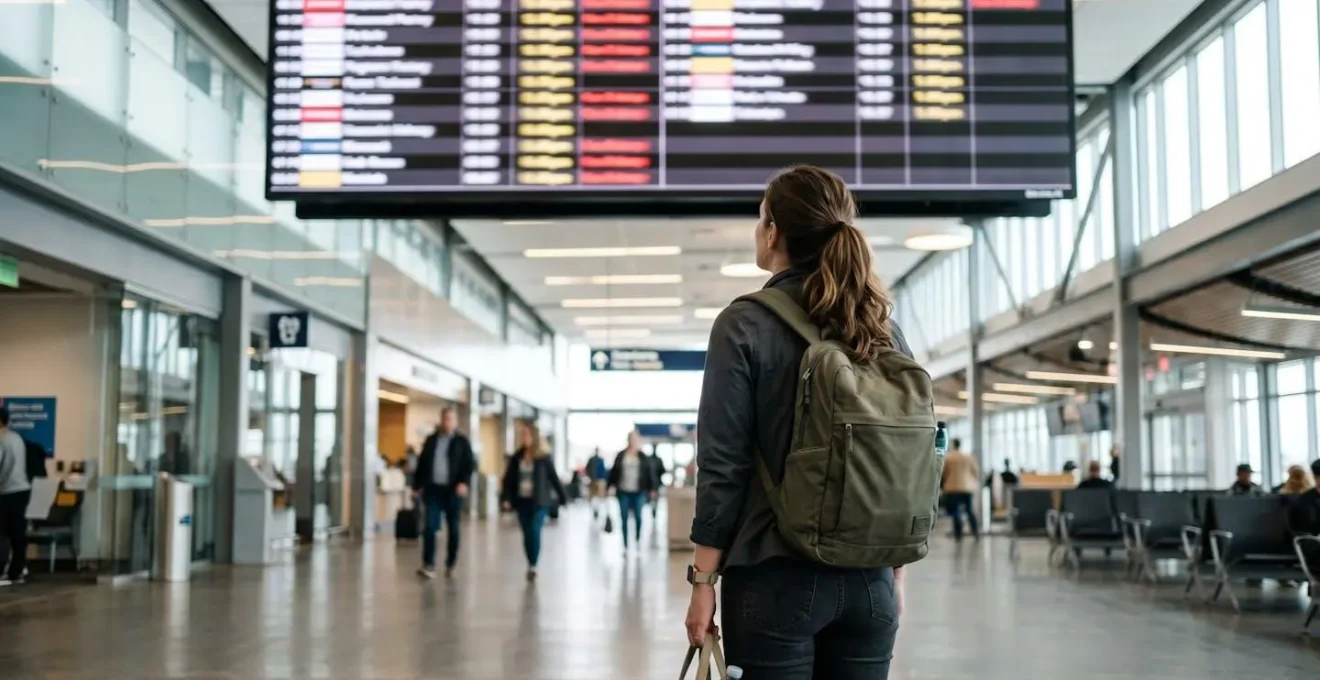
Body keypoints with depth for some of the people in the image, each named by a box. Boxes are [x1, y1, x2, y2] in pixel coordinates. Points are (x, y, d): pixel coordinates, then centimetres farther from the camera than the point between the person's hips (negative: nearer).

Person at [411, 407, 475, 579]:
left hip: (452, 490, -2)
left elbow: (470, 464, -4)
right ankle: (428, 565, -9)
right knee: (429, 527, -9)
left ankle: (450, 565, 17)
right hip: (432, 489, 2)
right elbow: (422, 463, 14)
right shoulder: (431, 440, 11)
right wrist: (416, 486, 9)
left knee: (453, 528, 6)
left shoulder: (462, 441, 3)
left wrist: (464, 482, -20)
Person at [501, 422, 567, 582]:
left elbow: (553, 477, -1)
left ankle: (533, 566, -9)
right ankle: (531, 566, 18)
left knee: (535, 532, -14)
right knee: (527, 534, 7)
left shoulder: (543, 456, -5)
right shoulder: (517, 457, 4)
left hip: (539, 501, -3)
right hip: (522, 501, 4)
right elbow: (509, 478, 1)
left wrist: (563, 498, 1)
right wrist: (505, 498, -12)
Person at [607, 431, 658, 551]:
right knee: (624, 519, 3)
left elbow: (650, 472, 2)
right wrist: (610, 486, 7)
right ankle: (625, 545, 11)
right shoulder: (621, 456, 5)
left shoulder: (643, 457, 2)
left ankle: (638, 540, 10)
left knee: (638, 517, -9)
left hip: (639, 492, -1)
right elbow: (614, 471, 8)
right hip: (624, 492, 1)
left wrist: (652, 489, -2)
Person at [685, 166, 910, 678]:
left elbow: (723, 466, -11)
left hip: (778, 577, -4)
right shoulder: (885, 328, 6)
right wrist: (896, 572, 17)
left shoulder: (746, 324, -8)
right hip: (869, 580, 5)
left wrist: (703, 580, -4)